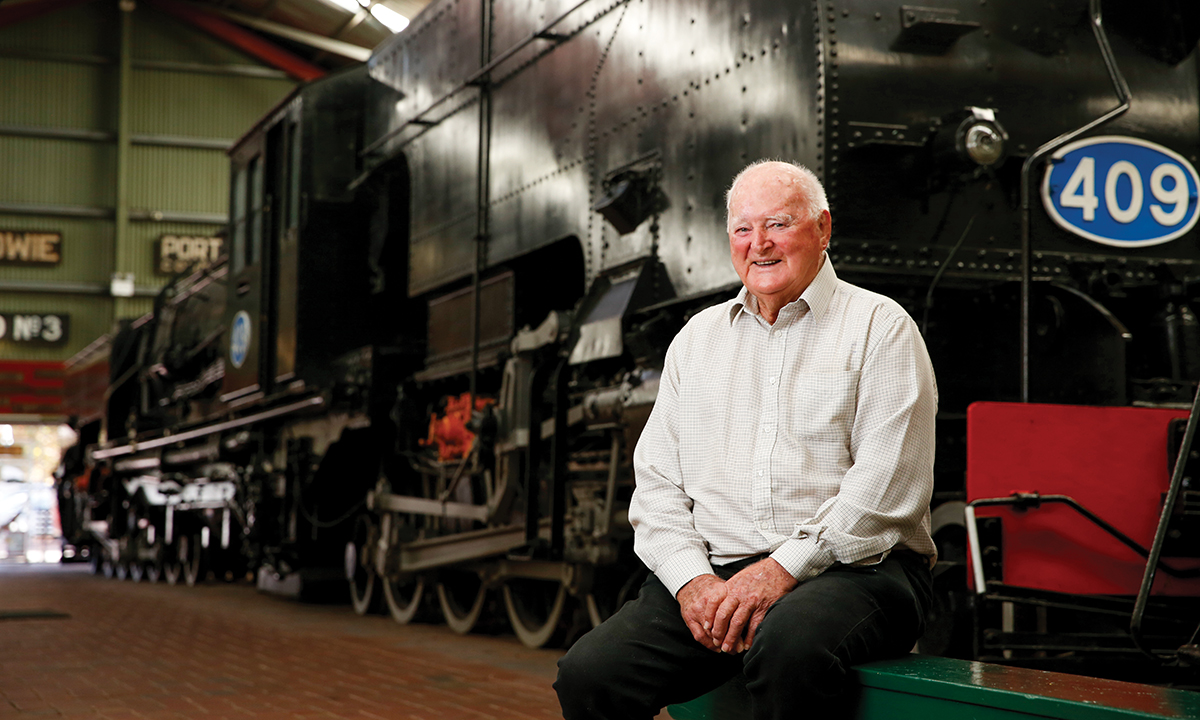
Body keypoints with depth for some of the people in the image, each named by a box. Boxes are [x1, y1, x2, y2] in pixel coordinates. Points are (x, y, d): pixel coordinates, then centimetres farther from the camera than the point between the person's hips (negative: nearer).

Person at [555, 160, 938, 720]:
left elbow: (889, 486, -7)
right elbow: (656, 480, 14)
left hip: (854, 568, -4)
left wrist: (785, 569, -16)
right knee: (588, 674, -20)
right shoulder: (697, 338, 20)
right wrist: (692, 579, -4)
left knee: (788, 646, -39)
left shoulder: (879, 327, 4)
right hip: (714, 570, 4)